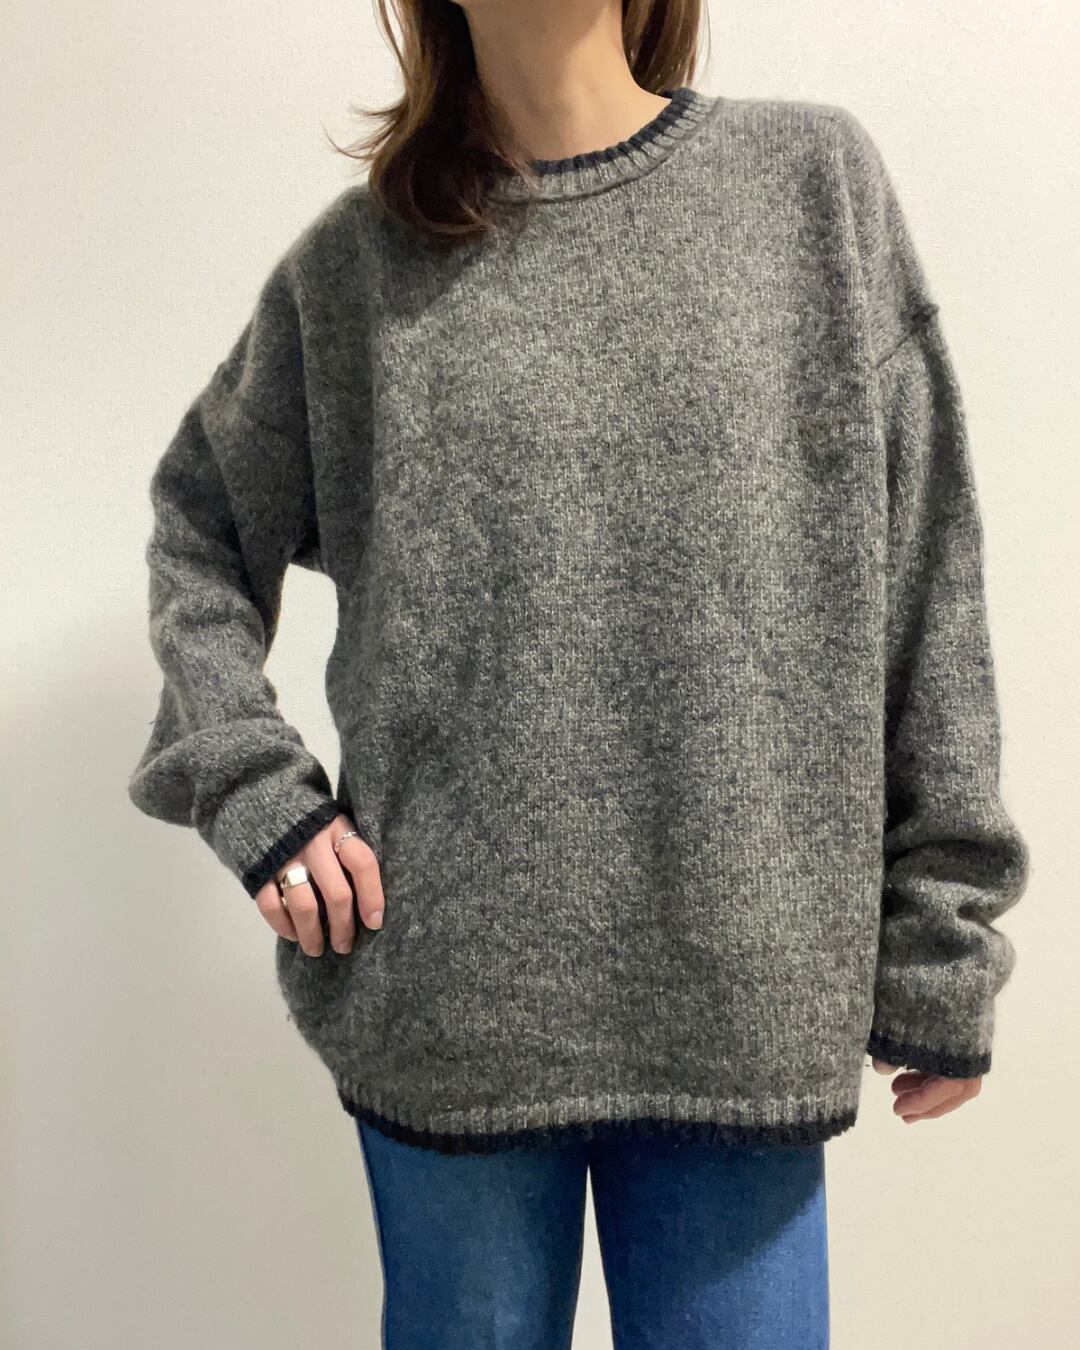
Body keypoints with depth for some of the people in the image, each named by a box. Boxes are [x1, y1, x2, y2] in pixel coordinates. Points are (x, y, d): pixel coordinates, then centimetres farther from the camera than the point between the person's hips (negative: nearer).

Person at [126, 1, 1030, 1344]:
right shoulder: (355, 262, 3)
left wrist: (942, 941, 1)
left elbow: (923, 585, 1)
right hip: (444, 981, 1)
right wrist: (250, 788, -2)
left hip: (744, 986, 0)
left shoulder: (816, 177, 3)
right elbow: (199, 536, 14)